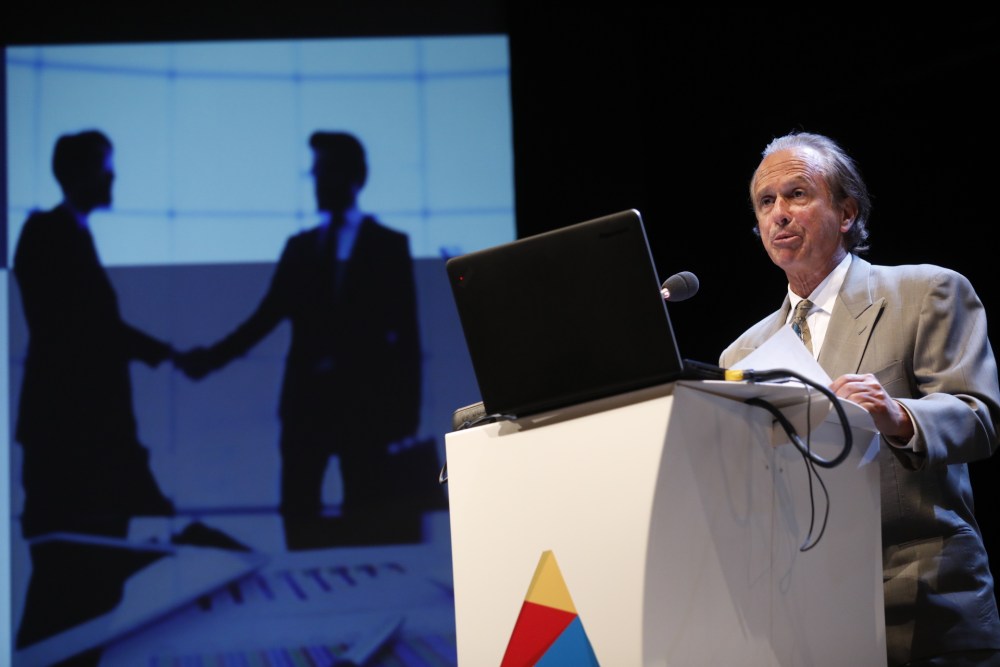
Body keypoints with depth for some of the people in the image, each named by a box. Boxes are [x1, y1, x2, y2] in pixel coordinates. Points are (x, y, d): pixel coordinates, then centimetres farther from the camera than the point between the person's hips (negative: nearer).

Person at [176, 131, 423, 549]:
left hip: (363, 403, -3)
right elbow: (266, 317, 10)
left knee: (365, 517, -2)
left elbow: (406, 333, -2)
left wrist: (406, 410, -7)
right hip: (306, 401, 3)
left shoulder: (388, 245, 3)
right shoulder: (299, 247, 14)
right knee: (298, 512, 1)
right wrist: (212, 358, -2)